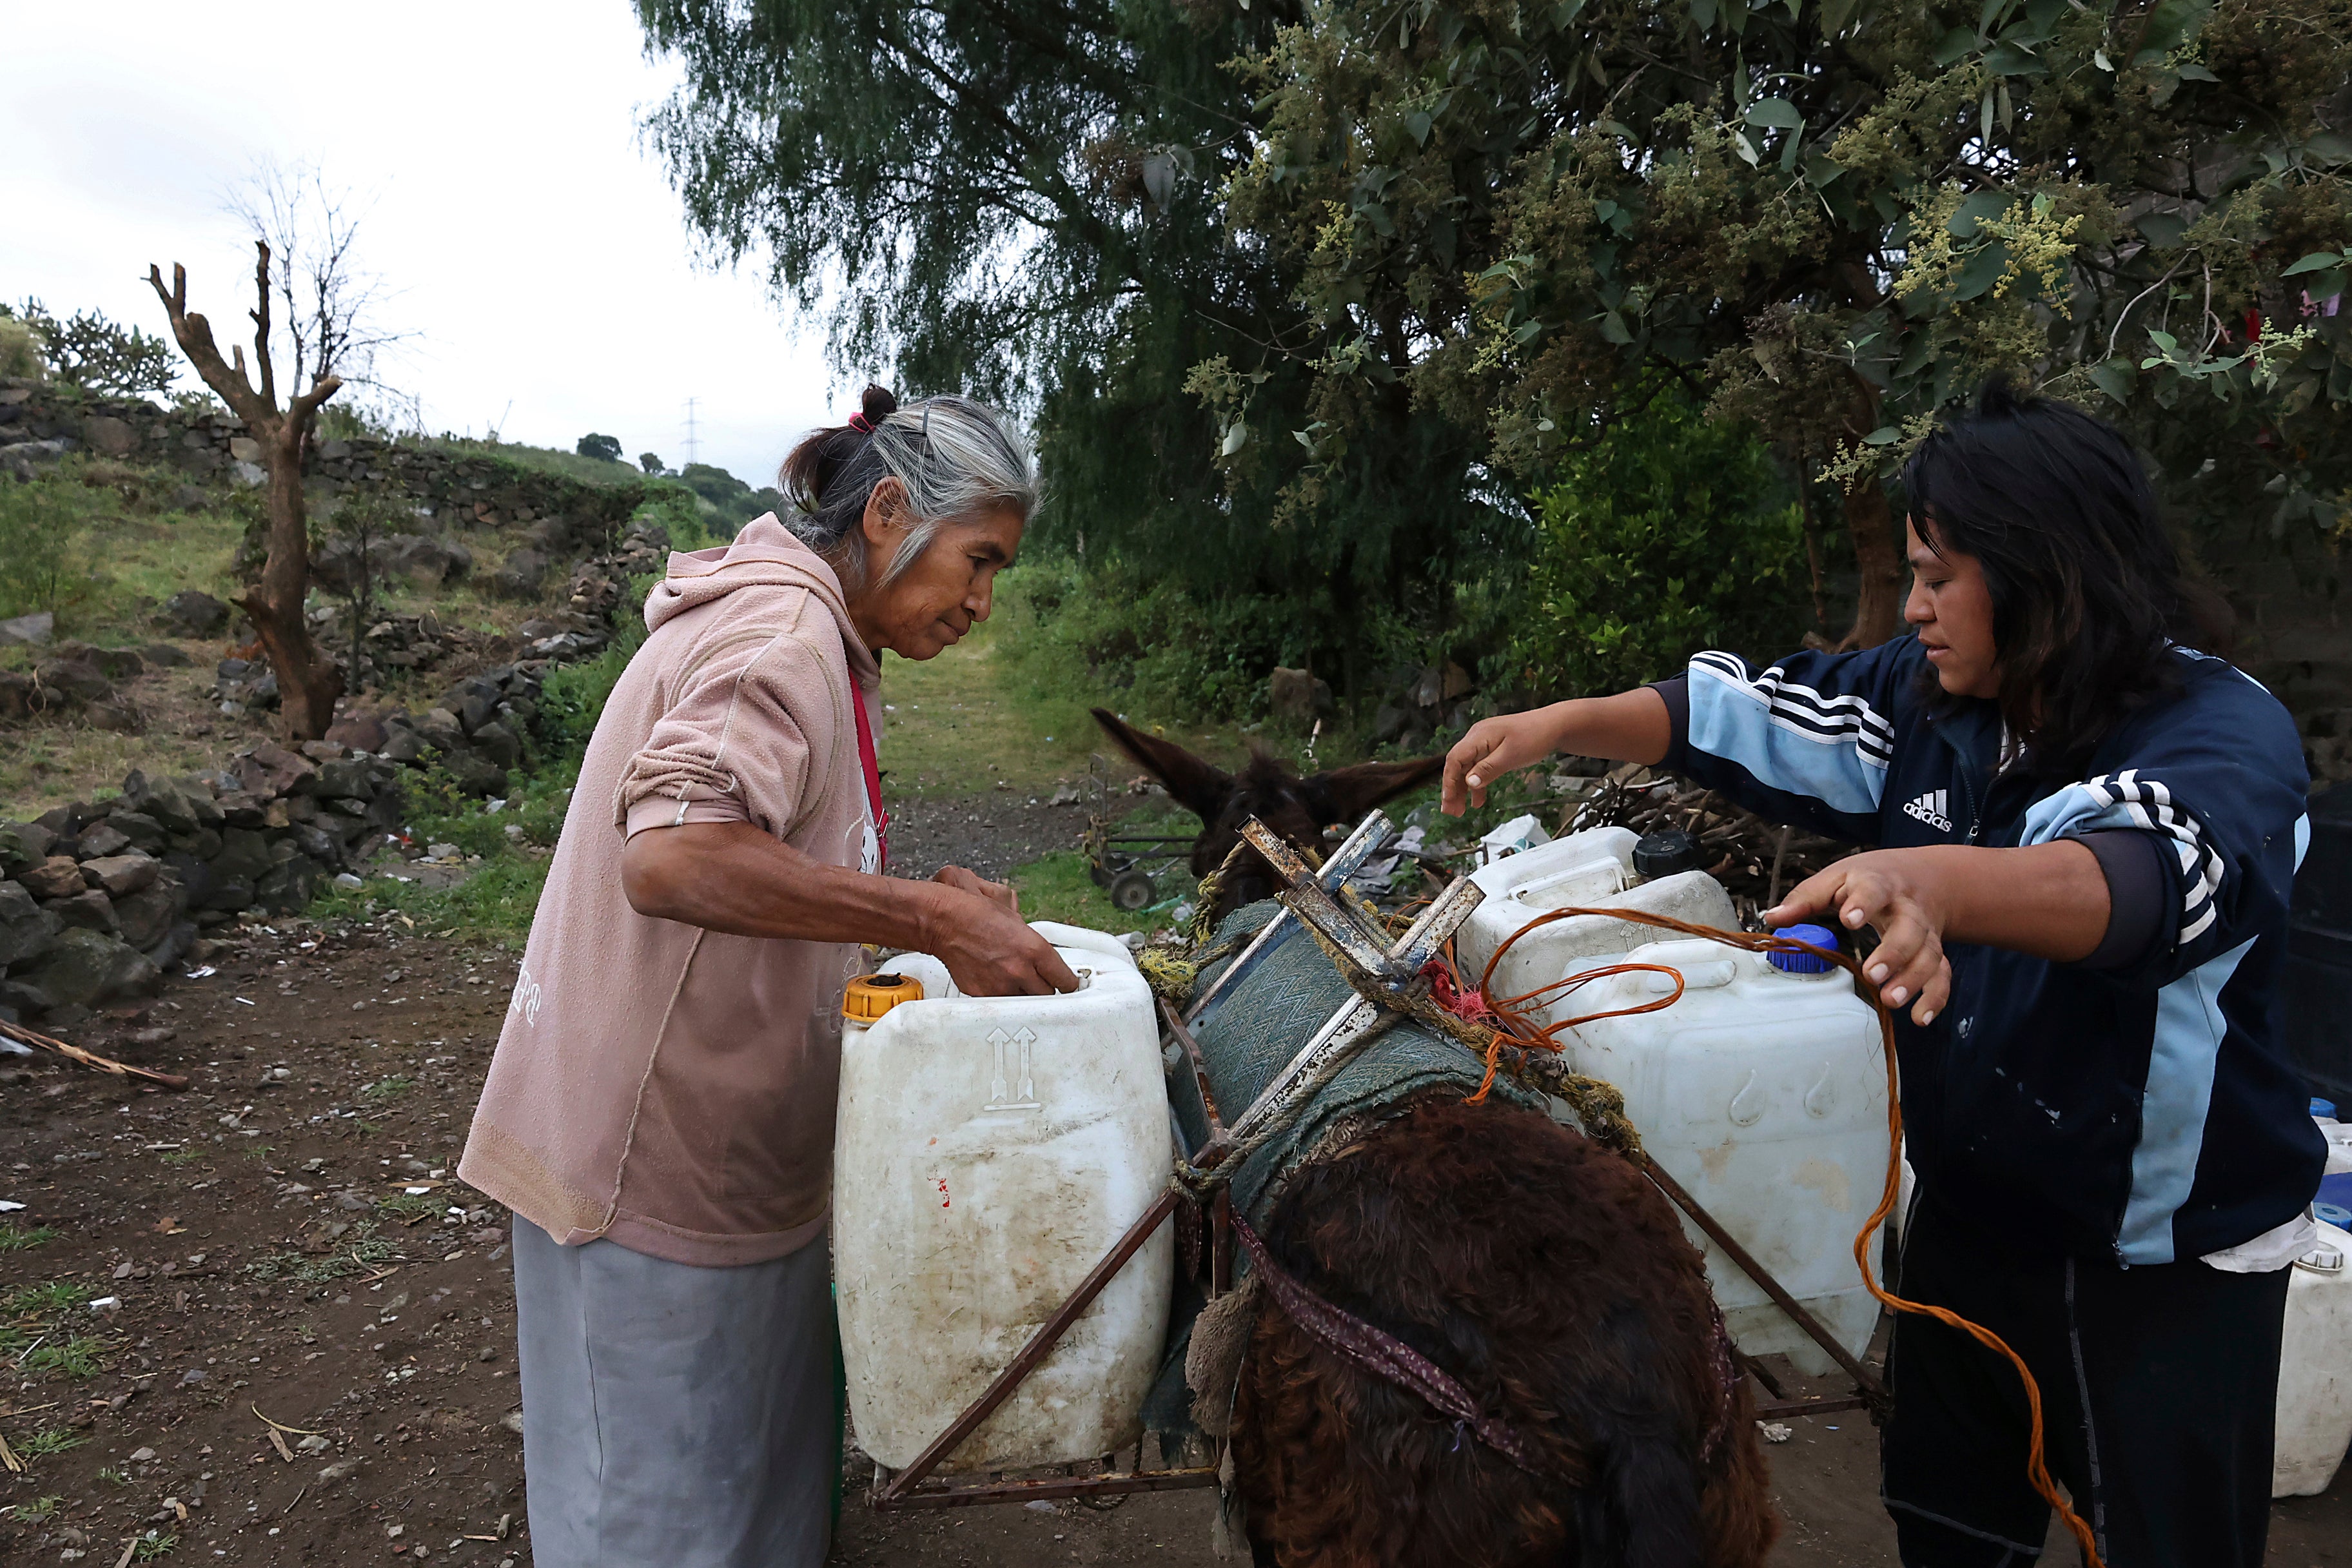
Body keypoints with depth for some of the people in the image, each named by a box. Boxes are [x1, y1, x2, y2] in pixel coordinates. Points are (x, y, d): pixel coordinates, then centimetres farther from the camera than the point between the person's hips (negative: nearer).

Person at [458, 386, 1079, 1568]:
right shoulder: (784, 632, -21)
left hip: (726, 1143, 10)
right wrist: (928, 919, -32)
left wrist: (927, 897, 5)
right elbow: (673, 856, -35)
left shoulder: (814, 636, 13)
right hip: (656, 1152, -10)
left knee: (762, 1464, 21)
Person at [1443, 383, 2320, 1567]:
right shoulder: (1929, 696, -5)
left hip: (2171, 1258, -5)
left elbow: (2150, 873, -44)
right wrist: (1567, 722, -17)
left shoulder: (2223, 729, -24)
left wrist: (1933, 881, -63)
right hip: (1971, 1212, 6)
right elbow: (1749, 719, -2)